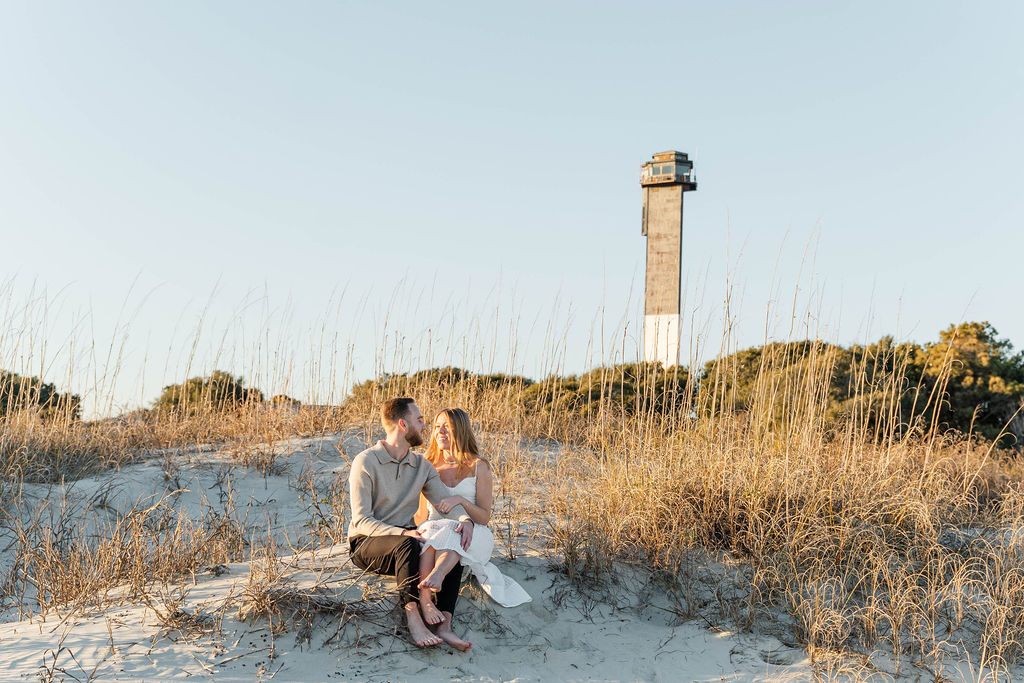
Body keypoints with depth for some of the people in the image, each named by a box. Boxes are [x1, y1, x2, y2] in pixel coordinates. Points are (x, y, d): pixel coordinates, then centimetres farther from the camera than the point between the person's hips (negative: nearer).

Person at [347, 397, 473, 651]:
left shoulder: (421, 466, 9)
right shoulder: (366, 462, -11)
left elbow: (447, 501, 2)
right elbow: (362, 521, -17)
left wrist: (465, 520, -22)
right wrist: (403, 533, -31)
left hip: (404, 542, 6)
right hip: (365, 544, -5)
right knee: (407, 544, -37)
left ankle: (444, 625, -30)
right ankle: (413, 619, -33)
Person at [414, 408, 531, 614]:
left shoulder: (478, 467, 4)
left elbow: (484, 517, 0)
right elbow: (421, 515, 12)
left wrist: (461, 500, -18)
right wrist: (422, 529, -12)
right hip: (434, 530, 2)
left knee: (451, 530, -36)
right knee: (430, 530, -34)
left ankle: (436, 575, -66)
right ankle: (425, 600, -53)